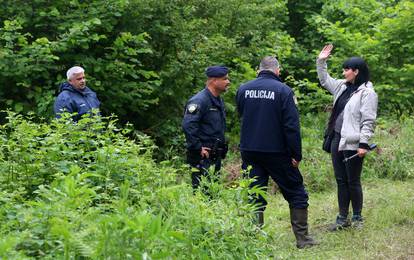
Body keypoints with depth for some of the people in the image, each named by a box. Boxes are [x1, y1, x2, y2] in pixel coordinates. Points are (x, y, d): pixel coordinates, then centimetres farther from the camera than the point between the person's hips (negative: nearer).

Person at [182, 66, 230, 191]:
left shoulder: (218, 101, 15)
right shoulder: (199, 100, -16)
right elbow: (188, 125, -25)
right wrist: (198, 148, -22)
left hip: (215, 157, 9)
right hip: (202, 157, -9)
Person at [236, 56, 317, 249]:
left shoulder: (243, 89, 2)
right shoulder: (283, 91, -10)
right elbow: (291, 126, -13)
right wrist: (297, 154, -8)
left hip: (249, 151, 4)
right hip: (277, 152, -4)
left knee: (254, 197, 9)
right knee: (296, 194, 9)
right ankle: (302, 238, 10)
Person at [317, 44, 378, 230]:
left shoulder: (367, 93, -11)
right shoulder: (342, 86, 12)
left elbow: (368, 121, -15)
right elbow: (325, 80, 29)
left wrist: (364, 144, -19)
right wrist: (321, 61, 19)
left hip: (353, 144, -8)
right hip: (336, 140, 8)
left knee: (353, 182, 2)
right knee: (341, 181, 12)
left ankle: (357, 218, 16)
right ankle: (343, 218, 19)